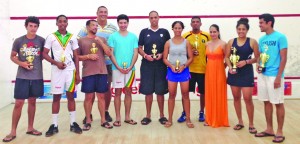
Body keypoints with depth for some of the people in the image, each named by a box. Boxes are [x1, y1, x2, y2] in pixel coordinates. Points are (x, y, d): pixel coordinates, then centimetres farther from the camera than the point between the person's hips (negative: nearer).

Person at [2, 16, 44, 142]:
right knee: (18, 103, -1)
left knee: (32, 102, 12)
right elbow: (12, 56, 6)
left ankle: (30, 128, 24)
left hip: (37, 77, 1)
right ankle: (13, 131, 9)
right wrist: (21, 63, -11)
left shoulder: (41, 41, 0)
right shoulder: (18, 41, -1)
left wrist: (36, 61, -5)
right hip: (22, 77, -1)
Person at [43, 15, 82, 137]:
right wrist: (56, 63, -14)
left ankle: (73, 123, 12)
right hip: (57, 70, -1)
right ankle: (54, 125, 10)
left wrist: (77, 73, 3)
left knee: (71, 96, 5)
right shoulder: (51, 37, 2)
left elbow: (76, 56, 8)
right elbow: (45, 54, 0)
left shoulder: (72, 37, 7)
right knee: (56, 97, 3)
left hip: (70, 70, 1)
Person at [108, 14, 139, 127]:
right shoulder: (113, 36, 0)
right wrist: (118, 67, -12)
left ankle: (127, 117, 18)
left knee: (128, 92, 8)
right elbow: (111, 53, -3)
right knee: (118, 92, 3)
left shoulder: (133, 36, 5)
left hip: (130, 69, 2)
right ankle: (117, 118, 10)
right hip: (117, 69, -2)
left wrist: (130, 67, -10)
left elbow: (135, 53, 2)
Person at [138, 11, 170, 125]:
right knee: (148, 91, 3)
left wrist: (162, 55, -10)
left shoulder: (164, 32, 7)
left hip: (161, 65, 0)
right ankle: (148, 115, 15)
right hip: (147, 65, 0)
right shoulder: (144, 32, 7)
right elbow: (139, 48, 7)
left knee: (160, 91, 4)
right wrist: (145, 55, -12)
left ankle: (162, 115, 16)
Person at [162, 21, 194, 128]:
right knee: (172, 95, 4)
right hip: (172, 70, 0)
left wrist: (183, 66, -13)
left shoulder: (186, 42, 3)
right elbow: (165, 58, 2)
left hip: (184, 70, 0)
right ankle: (170, 119, 13)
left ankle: (188, 119, 13)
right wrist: (171, 66, -14)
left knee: (185, 94, 4)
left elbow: (191, 58, 1)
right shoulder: (168, 43, 3)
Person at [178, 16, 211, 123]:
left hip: (203, 69, 1)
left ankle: (202, 112, 25)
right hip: (189, 68, 0)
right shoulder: (185, 36, 1)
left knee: (203, 92, 9)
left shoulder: (207, 36, 3)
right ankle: (184, 113, 15)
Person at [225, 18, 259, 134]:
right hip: (234, 72, 3)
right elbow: (227, 57, 5)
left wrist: (246, 62, -16)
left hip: (247, 72, -3)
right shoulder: (231, 42, 4)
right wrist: (230, 67, -12)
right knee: (236, 97, 10)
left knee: (247, 98, -6)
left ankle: (251, 124, 9)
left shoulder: (252, 42, -3)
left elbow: (257, 58, -2)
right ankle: (240, 122, 24)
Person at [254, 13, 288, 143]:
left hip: (274, 75, -6)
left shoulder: (280, 37, -8)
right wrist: (258, 64, -4)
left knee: (278, 103, 1)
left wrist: (278, 77, -15)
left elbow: (283, 58, -11)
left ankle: (279, 132, 10)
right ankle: (269, 129, 22)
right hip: (262, 75, 7)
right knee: (267, 102, 11)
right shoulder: (262, 39, 11)